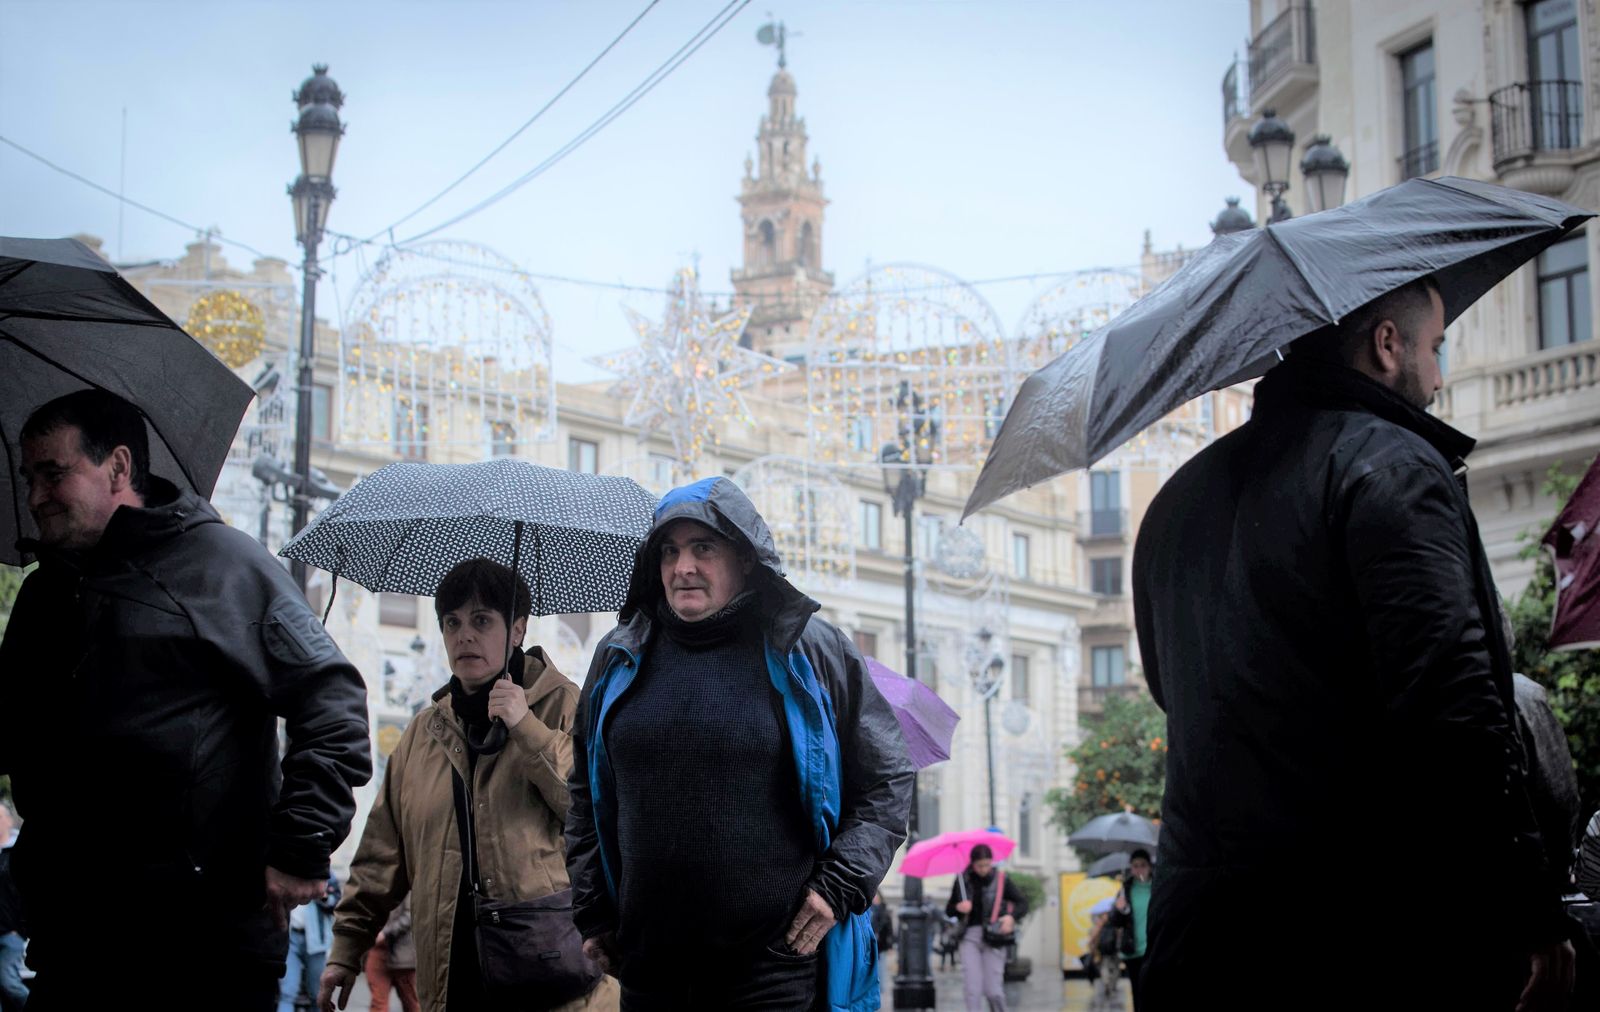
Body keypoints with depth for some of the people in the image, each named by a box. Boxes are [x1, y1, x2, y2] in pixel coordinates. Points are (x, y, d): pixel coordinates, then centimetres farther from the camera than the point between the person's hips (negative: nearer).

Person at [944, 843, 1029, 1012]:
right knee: (973, 989, -8)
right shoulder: (962, 880, 5)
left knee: (993, 991, -4)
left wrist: (1012, 917, -16)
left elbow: (1022, 903, 3)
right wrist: (958, 908, -11)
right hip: (970, 936, 1)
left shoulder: (1001, 879, 1)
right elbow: (949, 911, 12)